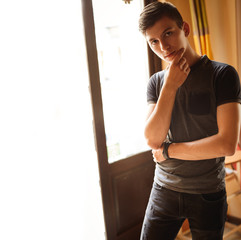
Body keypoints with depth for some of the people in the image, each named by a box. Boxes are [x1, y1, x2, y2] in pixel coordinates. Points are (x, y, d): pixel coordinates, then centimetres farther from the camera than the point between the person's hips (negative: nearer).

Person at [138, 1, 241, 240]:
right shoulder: (156, 82, 0)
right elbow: (153, 140, -11)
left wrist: (168, 150, -12)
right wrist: (170, 86, -18)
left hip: (208, 194, -2)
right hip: (164, 190, 2)